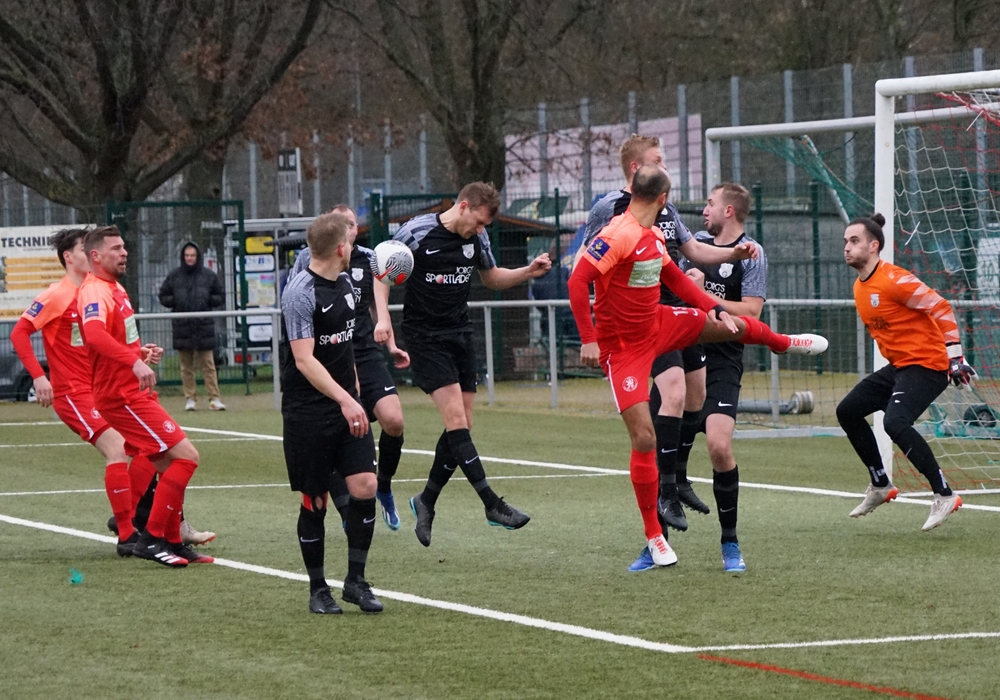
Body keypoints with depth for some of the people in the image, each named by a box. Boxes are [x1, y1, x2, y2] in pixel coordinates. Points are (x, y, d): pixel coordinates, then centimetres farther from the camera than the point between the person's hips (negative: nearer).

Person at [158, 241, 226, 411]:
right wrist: (175, 302, -8)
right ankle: (190, 398, 9)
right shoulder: (174, 276, 6)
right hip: (182, 326, 1)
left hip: (204, 326, -1)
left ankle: (214, 398, -3)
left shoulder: (209, 275, 5)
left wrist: (208, 300, -9)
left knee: (208, 364, -3)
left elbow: (220, 297, 11)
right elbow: (163, 296, 12)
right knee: (186, 366, 4)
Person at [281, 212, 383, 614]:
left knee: (364, 486, -6)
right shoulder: (301, 292, -16)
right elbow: (305, 359, -22)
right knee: (315, 501, 0)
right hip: (308, 411, -7)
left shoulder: (344, 283, 10)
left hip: (347, 405, 7)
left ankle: (355, 580, 6)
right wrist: (344, 400, -30)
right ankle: (318, 589, 14)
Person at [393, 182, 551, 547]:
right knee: (456, 419, -16)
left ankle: (426, 501, 18)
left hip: (460, 335, 6)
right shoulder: (416, 232, -12)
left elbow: (491, 278, 20)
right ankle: (491, 504, -18)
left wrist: (529, 271, 3)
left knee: (461, 426, 2)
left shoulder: (477, 238, 4)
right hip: (425, 337, -6)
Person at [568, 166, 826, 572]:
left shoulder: (654, 235, 3)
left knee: (729, 325, 19)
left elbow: (674, 277, 17)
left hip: (659, 326, 8)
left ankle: (783, 343, 57)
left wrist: (715, 308, 9)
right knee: (644, 438, -11)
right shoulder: (618, 236, -24)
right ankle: (654, 541, -1)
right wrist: (588, 339, -32)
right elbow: (578, 281, -29)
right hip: (623, 348, -8)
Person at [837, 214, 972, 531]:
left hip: (927, 365, -10)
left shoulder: (894, 280, -19)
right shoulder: (860, 288, 10)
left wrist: (955, 358, -21)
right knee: (847, 411, 12)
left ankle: (944, 496, -22)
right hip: (898, 366, 10)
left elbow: (941, 309, -19)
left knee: (895, 422, -29)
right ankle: (881, 486, 23)